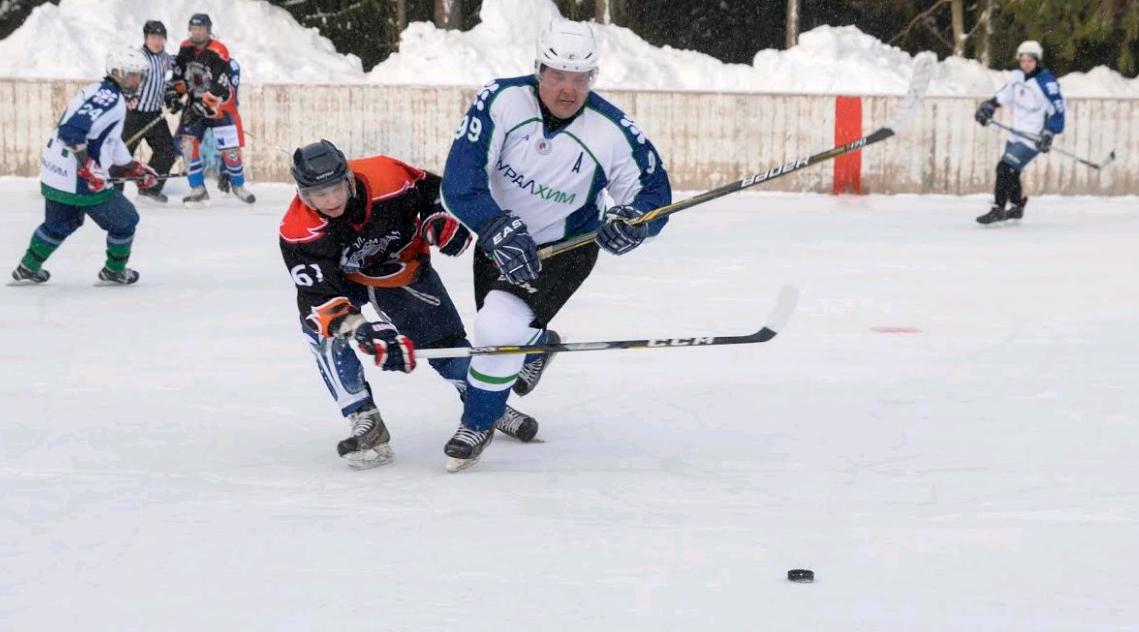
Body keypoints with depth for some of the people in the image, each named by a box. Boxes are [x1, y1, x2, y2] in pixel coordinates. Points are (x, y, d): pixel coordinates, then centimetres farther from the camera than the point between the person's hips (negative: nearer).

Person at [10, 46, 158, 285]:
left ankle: (28, 269, 40)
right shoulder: (110, 98, -18)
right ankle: (115, 271, 24)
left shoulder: (103, 94, 15)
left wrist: (135, 169, 24)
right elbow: (72, 130, -29)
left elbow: (110, 141, 24)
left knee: (59, 224, 31)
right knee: (125, 221, 9)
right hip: (78, 182, -10)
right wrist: (89, 167, -27)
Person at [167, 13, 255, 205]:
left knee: (230, 148, -2)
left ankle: (238, 186, 22)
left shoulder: (218, 53, -21)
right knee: (187, 143, -11)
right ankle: (198, 189, -4)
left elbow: (220, 89, -26)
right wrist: (173, 93, -5)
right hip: (194, 104, 4)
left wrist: (203, 107, -33)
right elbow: (179, 75, 12)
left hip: (218, 105, -4)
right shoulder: (185, 49, -2)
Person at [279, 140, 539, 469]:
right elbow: (319, 298, -39)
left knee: (442, 335, 2)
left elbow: (433, 189, -10)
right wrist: (364, 331, -51)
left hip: (402, 266, 1)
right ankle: (366, 423, -19)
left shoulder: (386, 177, -33)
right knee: (322, 328, -27)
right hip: (337, 278, -1)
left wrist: (440, 221, -26)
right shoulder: (298, 233, -34)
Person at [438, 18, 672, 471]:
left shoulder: (613, 132, -24)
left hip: (565, 247, -3)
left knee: (500, 329, -23)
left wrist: (632, 219, -36)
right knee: (497, 327, 23)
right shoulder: (502, 101, -25)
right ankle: (539, 342, 62)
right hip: (500, 235, 3)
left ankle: (477, 425, 3)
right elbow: (460, 177, -29)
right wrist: (499, 229, -43)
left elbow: (654, 189, -13)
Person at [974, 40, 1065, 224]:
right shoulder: (1017, 76, 4)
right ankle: (1017, 206, 36)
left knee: (1005, 168, -17)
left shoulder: (1046, 82, -19)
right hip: (1016, 134, 8)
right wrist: (989, 106, 8)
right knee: (1010, 172, 16)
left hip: (1033, 138, -8)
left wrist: (1049, 133, -23)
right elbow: (1005, 94, 20)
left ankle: (998, 209, -10)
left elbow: (1057, 109, -18)